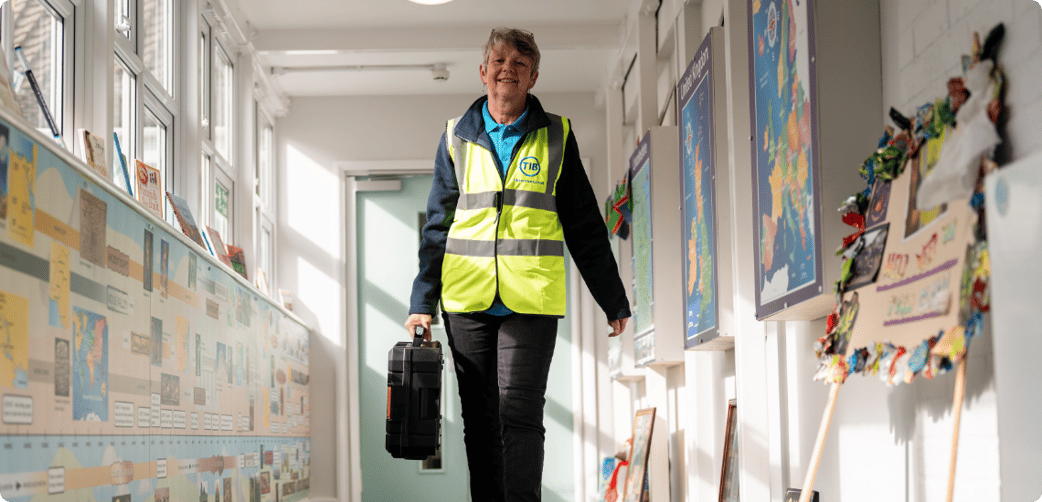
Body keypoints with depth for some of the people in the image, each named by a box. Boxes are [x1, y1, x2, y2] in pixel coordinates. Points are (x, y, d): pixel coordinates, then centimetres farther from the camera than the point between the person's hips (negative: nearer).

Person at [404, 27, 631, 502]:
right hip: (467, 301, 2)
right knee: (479, 421, 6)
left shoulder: (556, 137, 8)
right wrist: (422, 302, 7)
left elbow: (585, 227, 11)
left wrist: (613, 300, 13)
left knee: (519, 414, -11)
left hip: (531, 300, -2)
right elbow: (437, 226, 13)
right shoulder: (457, 137, 12)